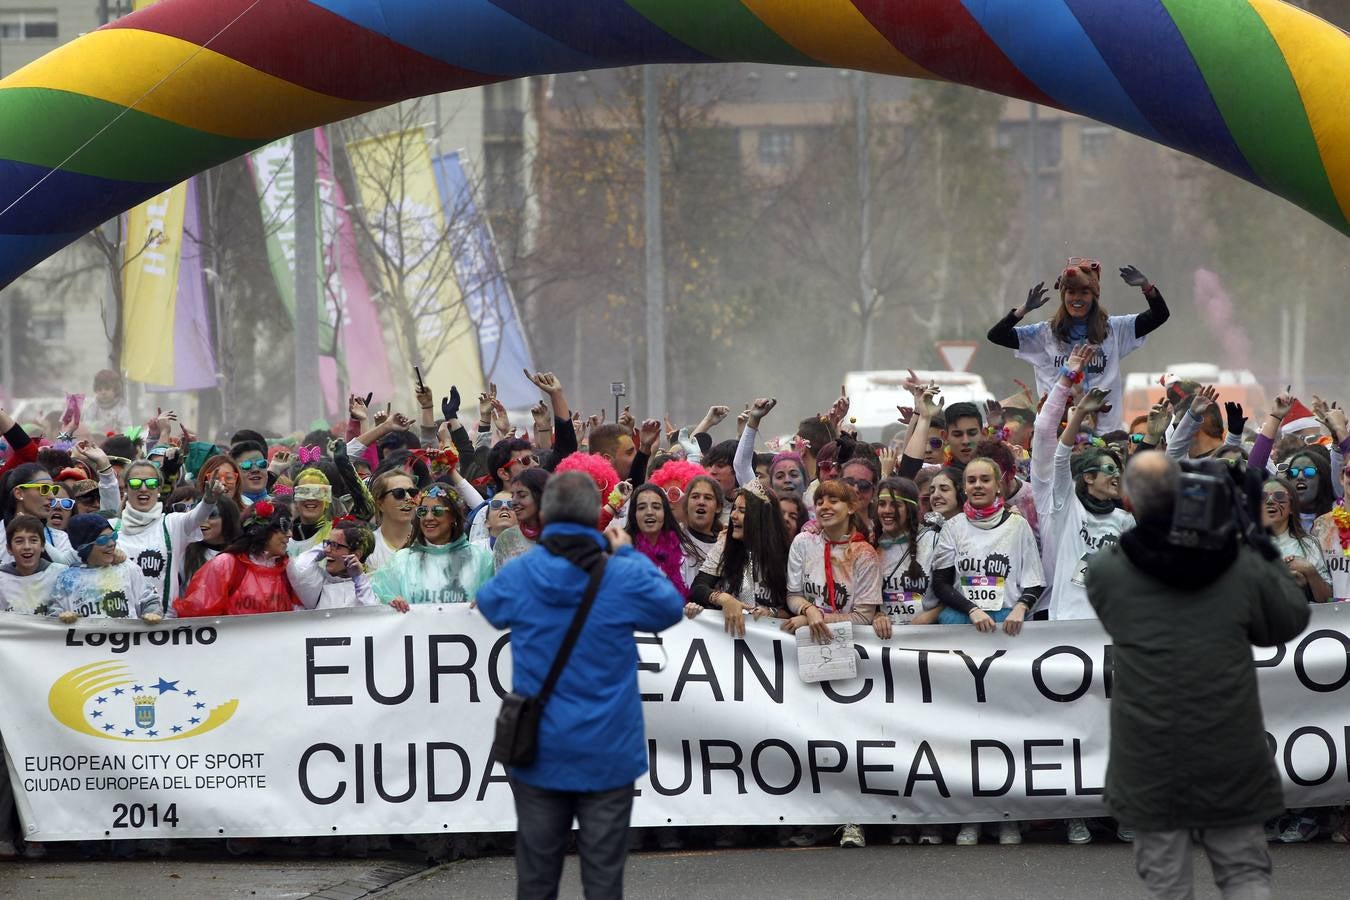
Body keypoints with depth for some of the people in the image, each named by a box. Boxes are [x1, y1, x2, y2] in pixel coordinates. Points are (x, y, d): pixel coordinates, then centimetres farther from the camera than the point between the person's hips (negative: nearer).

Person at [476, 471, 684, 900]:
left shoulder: (517, 576, -6)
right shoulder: (625, 578, -11)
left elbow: (488, 604, 18)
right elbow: (671, 607, 9)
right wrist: (629, 555, 17)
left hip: (539, 753, 2)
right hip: (606, 755, -2)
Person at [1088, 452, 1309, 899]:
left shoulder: (1106, 572, -10)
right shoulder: (1241, 567, -7)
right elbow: (1290, 622, 9)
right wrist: (1263, 547, 15)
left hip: (1150, 766, -1)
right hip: (1231, 762, 1)